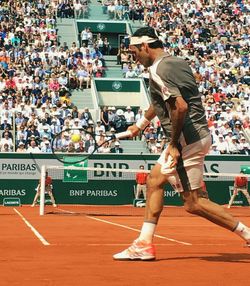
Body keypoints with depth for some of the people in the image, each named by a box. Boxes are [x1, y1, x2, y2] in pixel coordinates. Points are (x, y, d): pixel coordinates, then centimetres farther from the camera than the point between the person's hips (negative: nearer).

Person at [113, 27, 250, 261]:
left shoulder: (158, 70, -15)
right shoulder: (178, 62, 15)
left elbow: (180, 106, -26)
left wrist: (174, 144, -17)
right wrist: (141, 124, 43)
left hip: (187, 138, -10)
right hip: (197, 134, 10)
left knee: (193, 202, -5)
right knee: (154, 180, 16)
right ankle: (144, 245, 20)